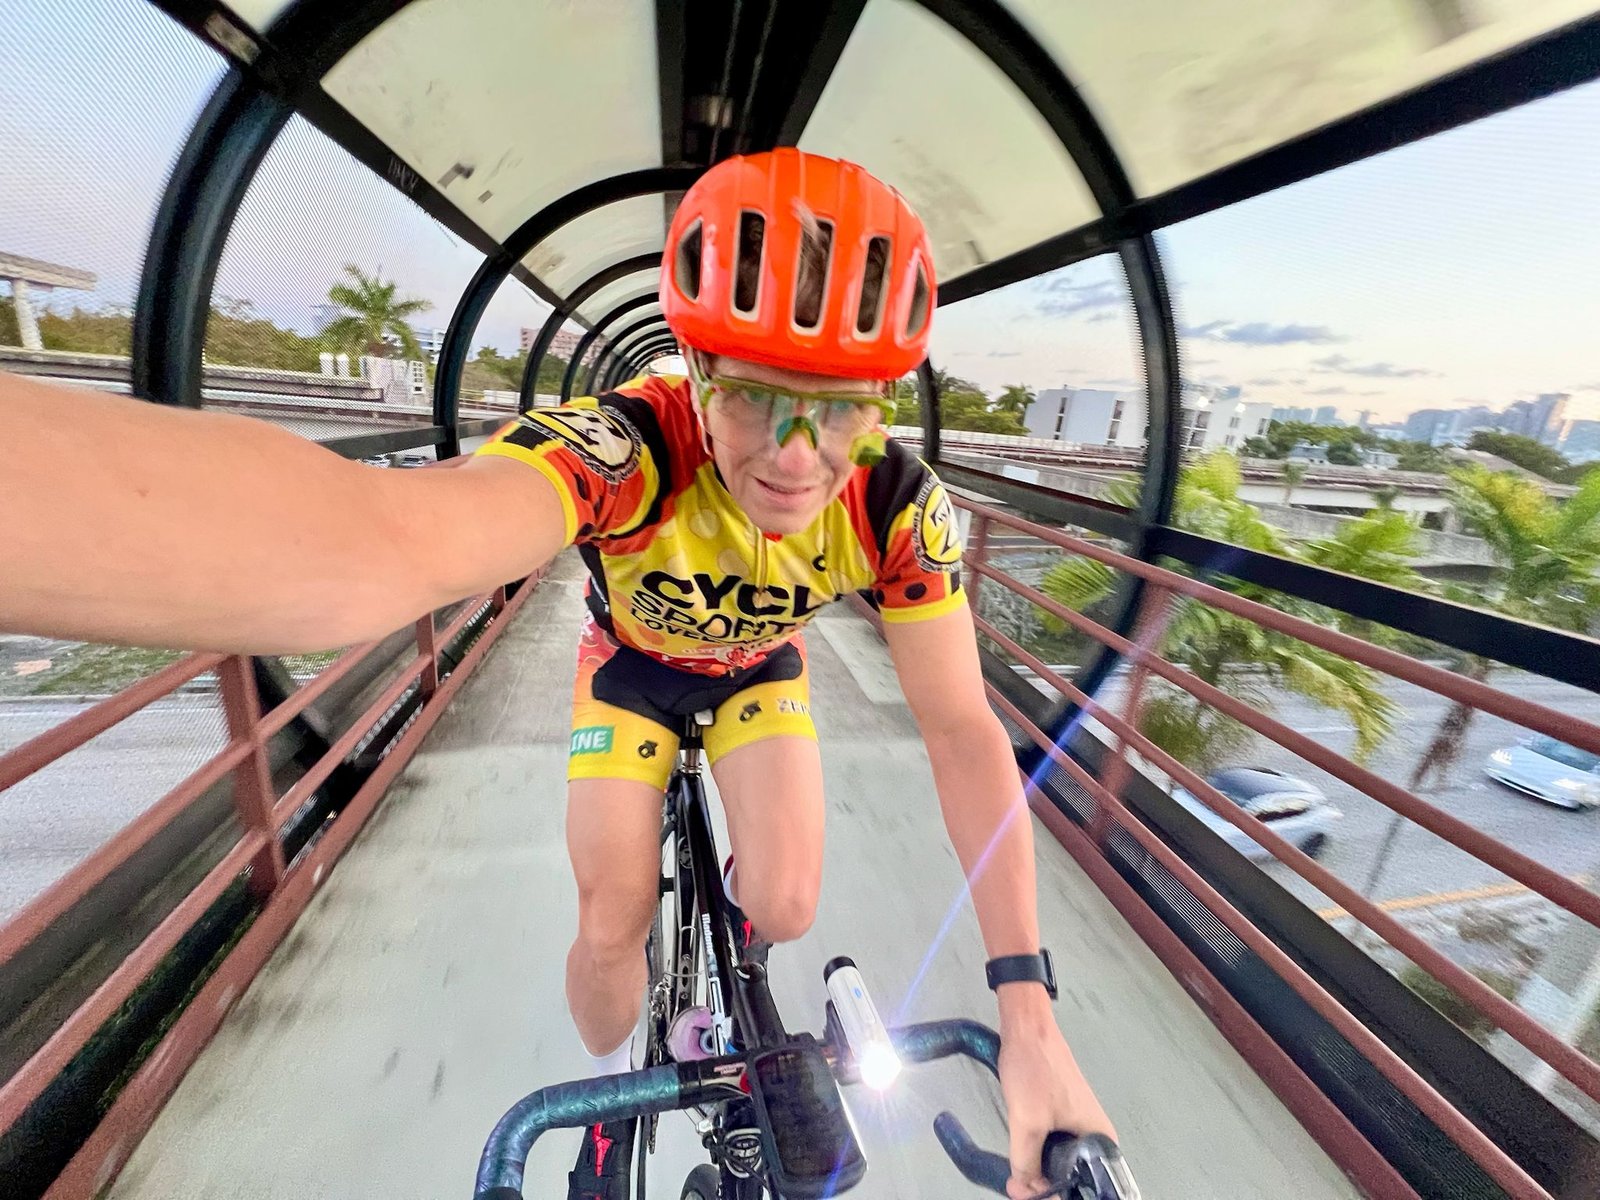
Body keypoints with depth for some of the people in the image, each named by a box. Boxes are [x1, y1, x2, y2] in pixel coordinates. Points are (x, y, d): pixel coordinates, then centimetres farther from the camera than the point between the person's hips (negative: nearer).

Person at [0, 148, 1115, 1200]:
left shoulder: (899, 502, -30)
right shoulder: (625, 447, -39)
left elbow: (962, 730, -26)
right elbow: (384, 537, -58)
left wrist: (1027, 1013, -28)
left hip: (758, 669, 2)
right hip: (632, 664, -1)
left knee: (784, 909, -10)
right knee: (613, 929, 0)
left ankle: (734, 916, 32)